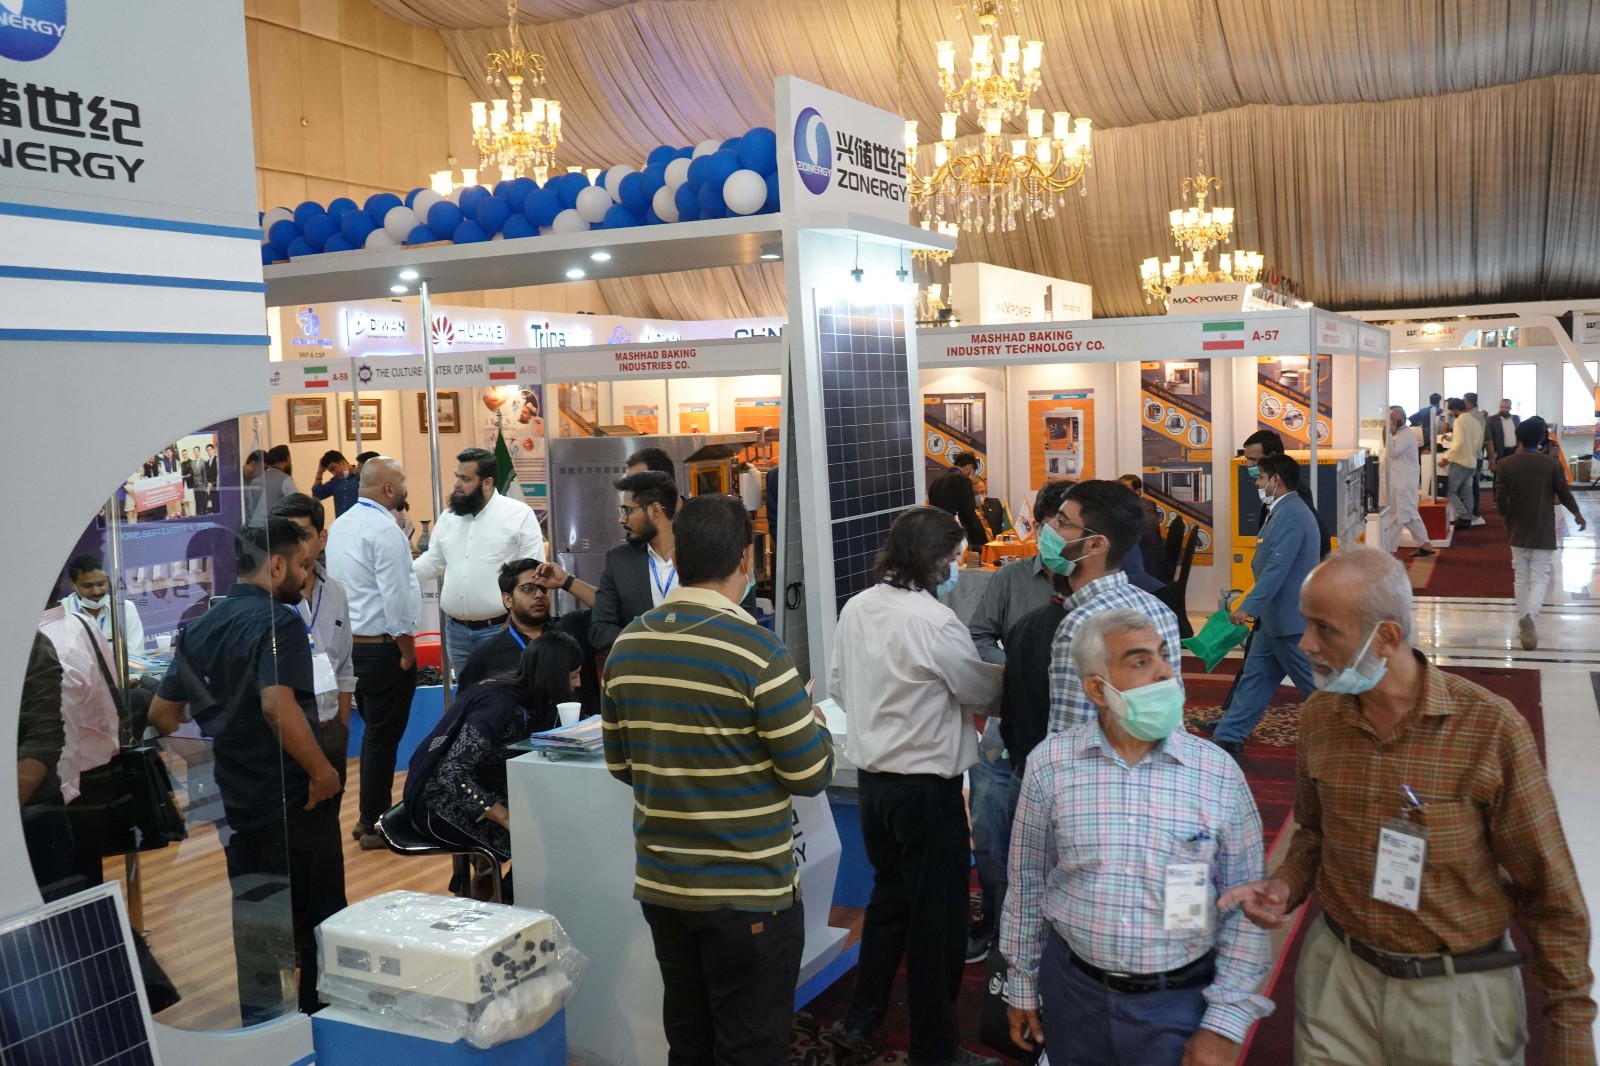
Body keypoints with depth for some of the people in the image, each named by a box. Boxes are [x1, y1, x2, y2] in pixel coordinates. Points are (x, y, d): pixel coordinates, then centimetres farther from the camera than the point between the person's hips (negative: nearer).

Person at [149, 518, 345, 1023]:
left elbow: (162, 714, 15)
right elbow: (278, 704, -32)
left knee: (250, 923, 16)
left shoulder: (198, 628, 8)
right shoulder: (277, 621, -17)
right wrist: (323, 770, -23)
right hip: (291, 801, -7)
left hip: (234, 805, 7)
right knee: (316, 922, 7)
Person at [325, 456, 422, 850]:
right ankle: (375, 826, 10)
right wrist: (407, 651, -12)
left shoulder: (340, 525, 10)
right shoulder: (384, 529, -17)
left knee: (374, 732, 20)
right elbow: (395, 598, -21)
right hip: (382, 647, -9)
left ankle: (370, 817, 28)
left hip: (350, 642, 9)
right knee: (383, 738, 1)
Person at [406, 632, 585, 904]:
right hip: (441, 802, -8)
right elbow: (452, 773, -31)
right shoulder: (499, 703, -26)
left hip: (478, 789, 8)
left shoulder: (532, 700, 0)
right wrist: (504, 817, -31)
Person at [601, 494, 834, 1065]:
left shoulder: (626, 648, 1)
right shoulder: (758, 653, -18)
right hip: (749, 893, -6)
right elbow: (811, 775, -13)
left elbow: (622, 766, 10)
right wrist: (811, 716, 6)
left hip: (660, 885, 6)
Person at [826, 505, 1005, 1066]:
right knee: (938, 917, 7)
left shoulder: (857, 608, 0)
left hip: (873, 774, 8)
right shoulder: (934, 621, -22)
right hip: (927, 785, -7)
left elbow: (839, 685, 10)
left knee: (889, 898, 23)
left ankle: (859, 1020, 32)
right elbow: (982, 693, -10)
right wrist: (1007, 669, 9)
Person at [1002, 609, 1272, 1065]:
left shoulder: (1219, 772, -8)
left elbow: (1244, 906, -4)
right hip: (1072, 990, 1)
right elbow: (1027, 884, 3)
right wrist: (1021, 984, 8)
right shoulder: (1050, 763, -7)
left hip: (1181, 1001, 0)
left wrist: (1225, 1025, -6)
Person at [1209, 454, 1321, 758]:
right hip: (1275, 617, 11)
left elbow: (1277, 569, -28)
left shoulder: (1290, 515, -20)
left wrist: (1248, 607, -31)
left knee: (1315, 682, 0)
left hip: (1290, 618, -11)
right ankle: (1229, 738, 16)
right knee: (1255, 676, 12)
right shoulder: (1284, 511, 13)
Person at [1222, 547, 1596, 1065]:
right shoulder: (1318, 716, -5)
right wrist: (1285, 885, -8)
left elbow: (1550, 891, -10)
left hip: (1459, 990, -3)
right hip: (1338, 973, 3)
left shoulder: (1491, 726, -18)